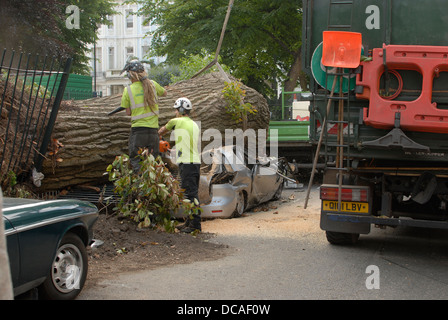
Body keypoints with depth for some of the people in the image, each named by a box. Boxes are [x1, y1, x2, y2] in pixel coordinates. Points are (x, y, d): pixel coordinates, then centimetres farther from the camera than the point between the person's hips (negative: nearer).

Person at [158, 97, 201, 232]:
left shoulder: (177, 122, -3)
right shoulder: (194, 125, 18)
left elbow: (163, 129, 18)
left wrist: (157, 135, 39)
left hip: (187, 163, -9)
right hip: (196, 162, 9)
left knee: (191, 194, -9)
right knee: (191, 193, 13)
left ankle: (195, 224, -11)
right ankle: (190, 222, 18)